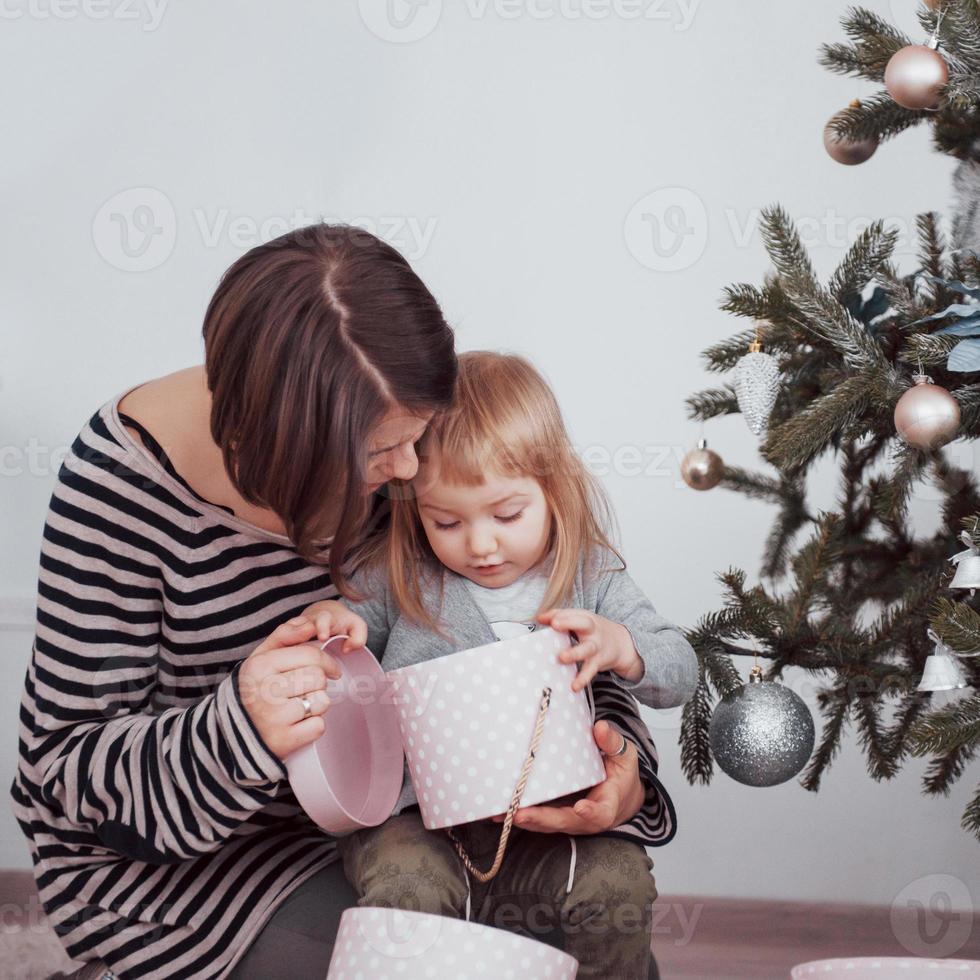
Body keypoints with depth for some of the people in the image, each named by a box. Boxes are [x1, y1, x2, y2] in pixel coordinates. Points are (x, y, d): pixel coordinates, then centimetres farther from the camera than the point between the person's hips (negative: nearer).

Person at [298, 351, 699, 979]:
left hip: (545, 824, 1)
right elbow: (356, 621, 18)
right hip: (417, 816, 0)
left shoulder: (592, 579, 4)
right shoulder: (402, 579, 4)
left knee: (619, 881, -23)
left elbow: (681, 673, 3)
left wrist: (619, 647, -20)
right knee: (404, 885, -30)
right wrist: (328, 620, -7)